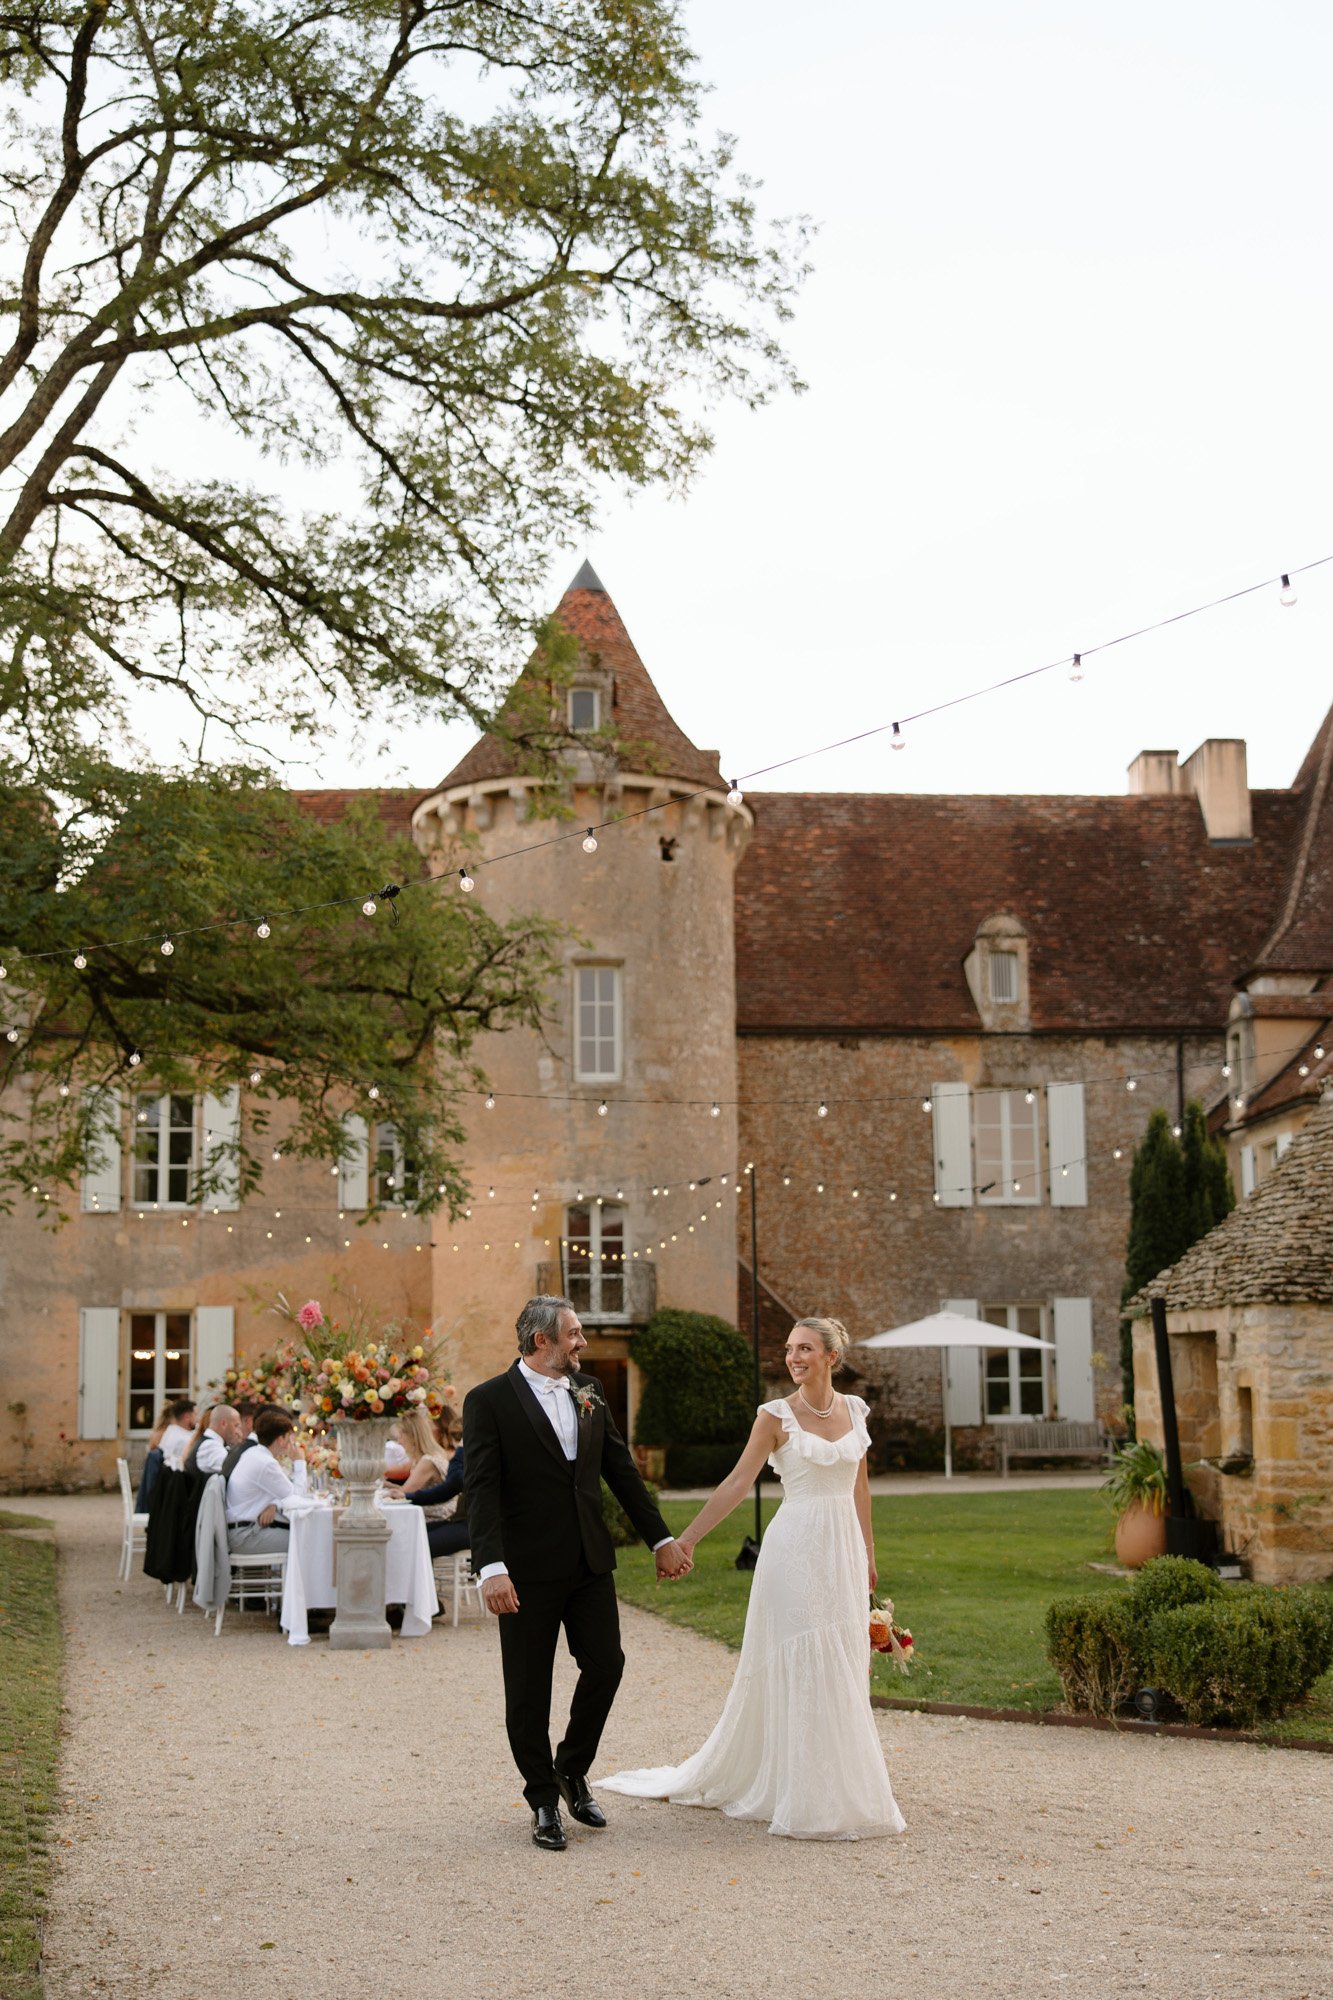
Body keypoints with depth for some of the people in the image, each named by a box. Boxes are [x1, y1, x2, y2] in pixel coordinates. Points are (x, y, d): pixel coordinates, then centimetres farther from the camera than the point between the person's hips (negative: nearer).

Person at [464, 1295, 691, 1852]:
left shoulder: (587, 1392, 10)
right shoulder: (490, 1400, -9)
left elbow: (621, 1469, 14)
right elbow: (482, 1489, -15)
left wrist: (661, 1539, 13)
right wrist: (491, 1567, -25)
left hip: (590, 1563, 5)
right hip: (528, 1570, -5)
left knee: (606, 1665, 5)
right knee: (529, 1689, 4)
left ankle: (572, 1770, 28)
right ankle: (544, 1801, 20)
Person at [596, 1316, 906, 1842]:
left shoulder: (854, 1409, 8)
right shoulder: (777, 1416, -6)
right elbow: (737, 1483, -8)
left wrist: (867, 1554, 18)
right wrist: (686, 1539, -13)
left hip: (843, 1549, 5)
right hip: (797, 1548, -5)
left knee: (843, 1667, 8)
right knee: (802, 1667, -4)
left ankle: (841, 1790, 19)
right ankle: (807, 1800, 6)